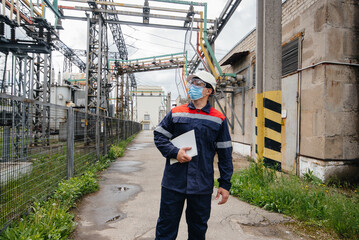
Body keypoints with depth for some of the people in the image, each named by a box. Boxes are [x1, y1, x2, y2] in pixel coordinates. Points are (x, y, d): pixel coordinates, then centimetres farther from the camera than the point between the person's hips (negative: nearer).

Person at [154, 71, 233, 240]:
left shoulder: (218, 119, 2)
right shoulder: (176, 113, 4)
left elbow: (225, 154, 4)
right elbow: (159, 135, 7)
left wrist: (225, 184, 2)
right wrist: (174, 152, -11)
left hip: (202, 186, 0)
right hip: (173, 182, 1)